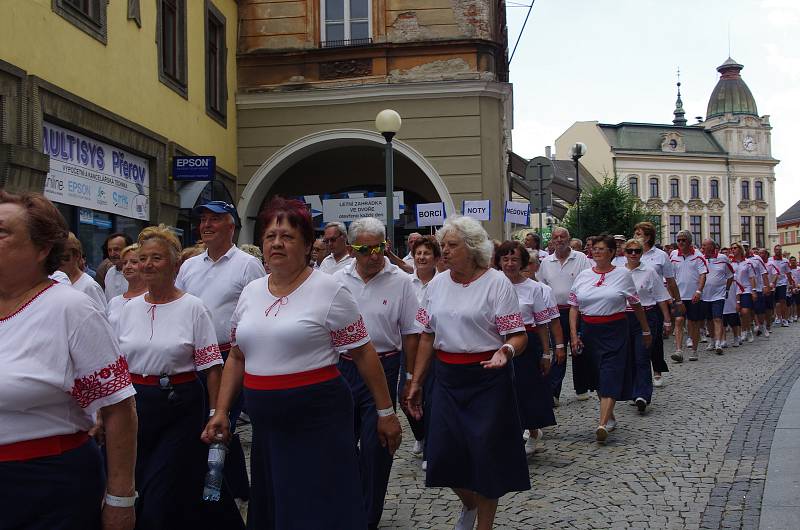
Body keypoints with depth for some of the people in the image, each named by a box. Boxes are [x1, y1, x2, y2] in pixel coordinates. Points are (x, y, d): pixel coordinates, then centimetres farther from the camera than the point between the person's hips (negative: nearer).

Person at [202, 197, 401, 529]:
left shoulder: (328, 291, -7)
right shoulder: (250, 292, 9)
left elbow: (364, 354, -5)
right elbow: (237, 358, 16)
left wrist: (385, 412, -4)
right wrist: (221, 412, 9)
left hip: (318, 418, -5)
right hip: (265, 423, 6)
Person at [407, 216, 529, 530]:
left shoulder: (496, 283, -8)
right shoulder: (437, 285, 7)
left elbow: (518, 336, -10)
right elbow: (427, 337, 12)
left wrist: (505, 351, -32)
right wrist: (416, 383, 11)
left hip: (487, 377, -4)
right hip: (447, 378, 4)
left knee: (486, 455, 2)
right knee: (444, 453, 3)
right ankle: (468, 504, 34)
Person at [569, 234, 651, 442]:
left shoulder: (623, 274, 1)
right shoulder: (583, 276, 7)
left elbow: (636, 305, 8)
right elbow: (574, 307, 6)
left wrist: (646, 331, 13)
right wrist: (574, 335, -2)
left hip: (615, 331, -4)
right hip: (589, 331, 4)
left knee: (610, 377, -12)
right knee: (598, 376, 10)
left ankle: (603, 424, -21)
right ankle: (610, 417, 27)